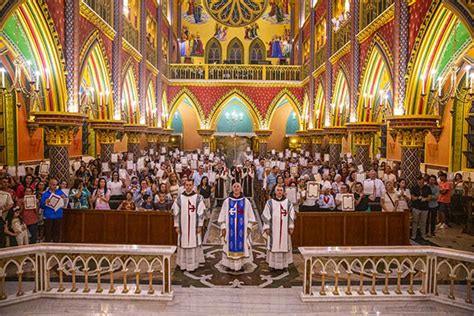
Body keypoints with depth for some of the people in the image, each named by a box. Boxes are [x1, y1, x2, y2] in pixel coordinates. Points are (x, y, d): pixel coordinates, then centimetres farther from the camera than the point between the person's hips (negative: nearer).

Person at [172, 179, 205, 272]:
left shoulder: (198, 198, -3)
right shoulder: (179, 198, 2)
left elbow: (201, 213, -2)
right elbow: (176, 213, 4)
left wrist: (200, 226, -4)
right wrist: (176, 226, 2)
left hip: (194, 227, -1)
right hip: (183, 227, 1)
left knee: (194, 243, 2)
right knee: (183, 244, 6)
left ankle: (193, 264, 12)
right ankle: (183, 264, 18)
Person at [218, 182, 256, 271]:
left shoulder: (246, 201, 1)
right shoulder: (227, 201, 0)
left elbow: (250, 215, 4)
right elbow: (222, 215, 2)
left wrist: (248, 226, -2)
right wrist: (223, 227, -3)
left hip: (242, 228, 0)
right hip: (230, 228, 0)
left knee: (241, 245, 5)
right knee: (230, 245, 4)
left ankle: (241, 264, 18)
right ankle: (230, 264, 17)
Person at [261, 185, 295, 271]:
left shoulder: (288, 202, 3)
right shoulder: (270, 202, 0)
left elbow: (291, 215, 5)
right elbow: (266, 215, -1)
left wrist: (291, 227, 0)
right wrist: (267, 227, -5)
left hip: (284, 230, 1)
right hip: (273, 229, -1)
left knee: (284, 245, 5)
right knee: (274, 245, 2)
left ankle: (284, 264, 17)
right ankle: (273, 264, 13)